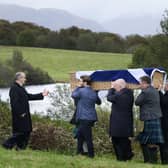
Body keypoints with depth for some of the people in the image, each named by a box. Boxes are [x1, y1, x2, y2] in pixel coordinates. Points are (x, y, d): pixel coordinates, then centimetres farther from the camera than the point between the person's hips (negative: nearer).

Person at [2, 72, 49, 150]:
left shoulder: (21, 88, 15)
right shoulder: (14, 88, -17)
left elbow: (29, 96, 22)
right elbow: (14, 103, -24)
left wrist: (41, 95, 21)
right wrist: (20, 113, -22)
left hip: (24, 115, 10)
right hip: (19, 116, -10)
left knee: (26, 131, 12)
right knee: (20, 132, -8)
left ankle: (20, 147, 18)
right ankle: (7, 144, -1)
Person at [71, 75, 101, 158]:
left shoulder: (81, 91, -14)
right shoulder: (94, 92, 9)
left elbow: (73, 95, 4)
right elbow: (99, 102, 22)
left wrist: (78, 87, 9)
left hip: (84, 118, -8)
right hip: (91, 117, 8)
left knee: (87, 137, -2)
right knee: (79, 134, 20)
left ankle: (91, 154, 2)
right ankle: (79, 152, 27)